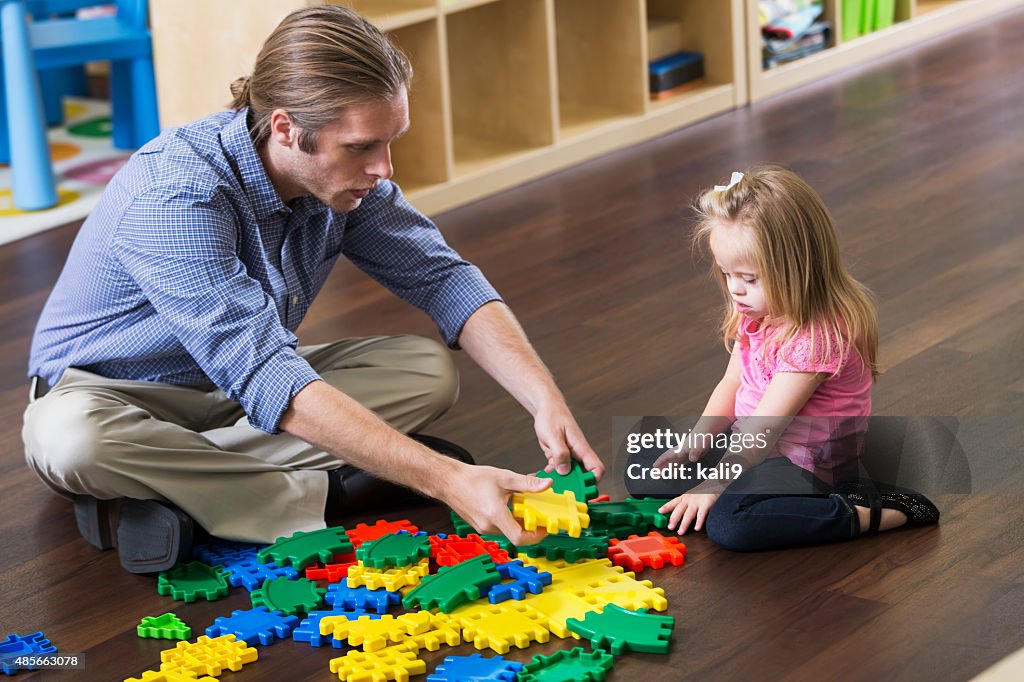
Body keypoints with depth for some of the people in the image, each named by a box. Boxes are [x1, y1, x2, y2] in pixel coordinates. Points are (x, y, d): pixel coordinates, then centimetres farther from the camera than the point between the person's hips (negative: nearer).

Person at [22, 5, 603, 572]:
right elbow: (264, 377, -41)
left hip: (241, 387, 7)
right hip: (117, 392, -6)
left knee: (430, 370, -13)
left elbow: (443, 277, -5)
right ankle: (330, 494, -27)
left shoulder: (343, 175, -12)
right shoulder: (177, 196, -35)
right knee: (72, 437, -41)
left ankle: (168, 480, -22)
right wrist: (445, 480, -46)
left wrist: (546, 400, -22)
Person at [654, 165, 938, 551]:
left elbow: (767, 426, -25)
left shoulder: (817, 337, -26)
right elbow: (732, 385, 9)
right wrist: (695, 442, -6)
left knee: (729, 525, -34)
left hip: (808, 462, -10)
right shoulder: (757, 310, 2)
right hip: (750, 442, 10)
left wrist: (715, 483, -22)